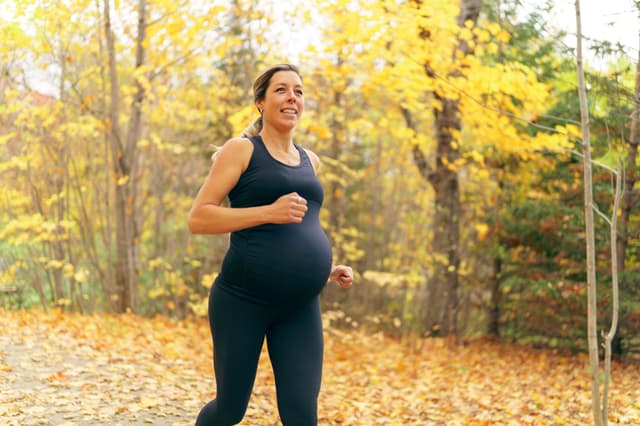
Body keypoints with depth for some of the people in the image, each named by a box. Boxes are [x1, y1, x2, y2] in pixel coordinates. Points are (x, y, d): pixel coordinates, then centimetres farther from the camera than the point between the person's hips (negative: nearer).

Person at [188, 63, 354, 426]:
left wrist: (327, 269, 11)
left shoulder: (310, 161, 16)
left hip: (300, 308, 5)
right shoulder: (241, 150, -1)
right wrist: (269, 212, -20)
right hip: (242, 300, -5)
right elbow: (198, 219, -9)